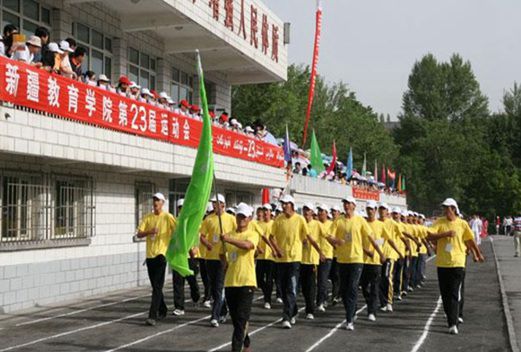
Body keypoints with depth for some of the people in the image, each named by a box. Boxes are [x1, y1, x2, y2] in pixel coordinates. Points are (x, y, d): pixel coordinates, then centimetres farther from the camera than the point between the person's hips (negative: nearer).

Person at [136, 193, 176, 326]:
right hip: (150, 255, 5)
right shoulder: (147, 218, 9)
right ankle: (162, 310, 30)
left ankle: (153, 316, -15)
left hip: (161, 254, -5)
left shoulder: (167, 217, -3)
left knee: (157, 287, -11)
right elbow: (139, 234, 2)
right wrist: (149, 231, -16)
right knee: (155, 286, 13)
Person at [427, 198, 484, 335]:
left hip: (457, 263, -2)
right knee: (445, 294, 9)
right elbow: (430, 236, -10)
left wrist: (478, 254, 22)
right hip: (442, 263, 2)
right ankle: (453, 319, 25)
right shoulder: (439, 222, 2)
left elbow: (470, 240, 12)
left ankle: (453, 323, -11)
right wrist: (445, 234, -20)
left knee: (455, 294, -8)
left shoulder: (462, 223, 0)